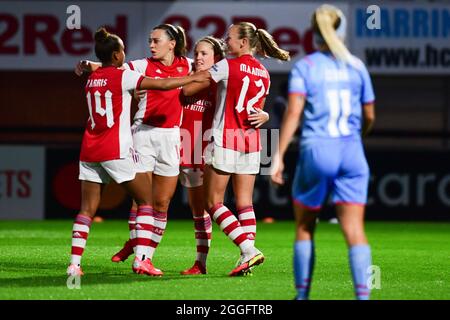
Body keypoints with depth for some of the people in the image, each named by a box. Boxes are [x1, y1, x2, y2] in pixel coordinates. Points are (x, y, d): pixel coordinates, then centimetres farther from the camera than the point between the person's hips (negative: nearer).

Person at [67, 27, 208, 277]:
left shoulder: (91, 79, 13)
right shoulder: (122, 76, -7)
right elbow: (162, 85, -11)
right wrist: (194, 78, -2)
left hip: (89, 151, 6)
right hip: (116, 151, -6)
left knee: (87, 209, 6)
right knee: (146, 200, 6)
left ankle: (74, 263, -5)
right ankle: (141, 259, -4)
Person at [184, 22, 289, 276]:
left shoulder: (227, 66, -7)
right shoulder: (264, 74, 12)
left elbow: (188, 90, -4)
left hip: (225, 139, -6)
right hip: (251, 142, 6)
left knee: (214, 202, 0)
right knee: (245, 203, 6)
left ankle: (248, 250, -13)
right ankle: (247, 256, -3)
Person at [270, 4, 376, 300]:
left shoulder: (304, 67, 0)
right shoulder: (357, 67, 9)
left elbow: (293, 112, -10)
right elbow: (369, 117, 14)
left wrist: (279, 156, -11)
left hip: (316, 151, -2)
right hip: (352, 152, 2)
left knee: (305, 227, 15)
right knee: (355, 230, -3)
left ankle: (302, 295, 15)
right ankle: (363, 295, -16)